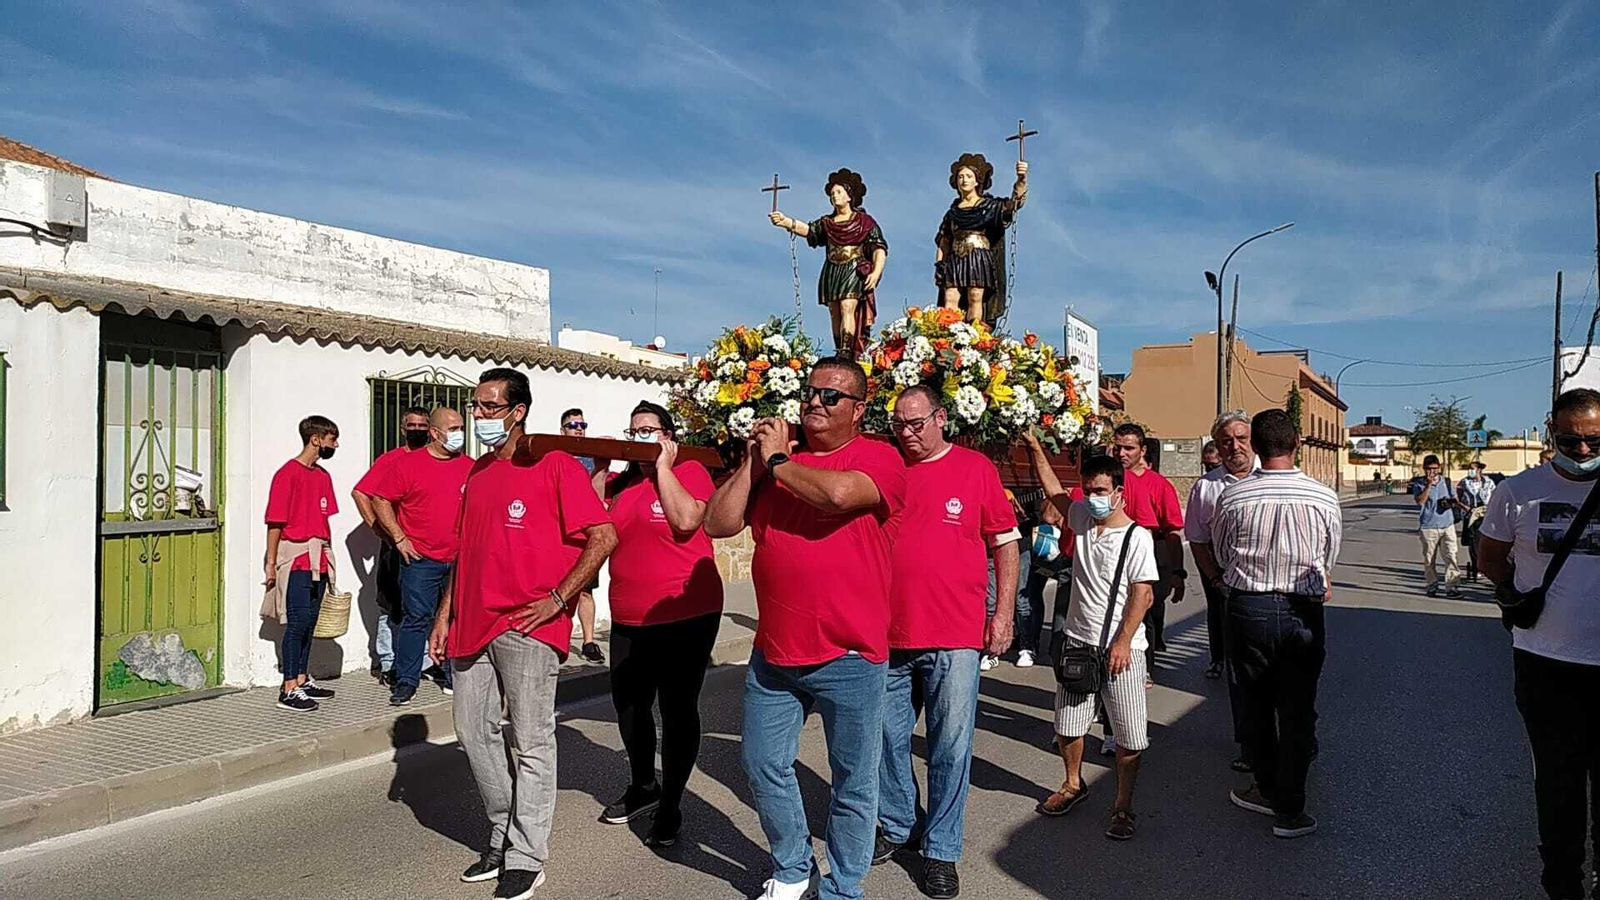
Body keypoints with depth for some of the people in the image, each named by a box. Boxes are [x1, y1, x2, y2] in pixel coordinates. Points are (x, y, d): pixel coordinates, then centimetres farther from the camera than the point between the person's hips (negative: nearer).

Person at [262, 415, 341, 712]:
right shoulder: (288, 474, -10)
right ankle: (289, 691, -1)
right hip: (296, 560, -7)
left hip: (318, 561, 8)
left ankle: (302, 681, 22)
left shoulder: (323, 475, 14)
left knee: (310, 622, 12)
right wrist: (271, 562, -11)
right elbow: (275, 522, -10)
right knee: (297, 623, -6)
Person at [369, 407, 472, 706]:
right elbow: (381, 501, -1)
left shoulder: (471, 467, 8)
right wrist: (400, 538, -6)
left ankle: (453, 676, 22)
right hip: (420, 559, -4)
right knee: (416, 619, -1)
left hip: (461, 559, 4)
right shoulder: (408, 464, -3)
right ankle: (406, 681, 9)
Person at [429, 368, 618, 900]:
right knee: (473, 733, 13)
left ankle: (527, 857, 15)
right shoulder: (477, 473, 15)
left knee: (530, 744, 1)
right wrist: (445, 613, 16)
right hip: (473, 625, 8)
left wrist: (557, 600, -15)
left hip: (526, 627, -7)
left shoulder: (554, 465, -8)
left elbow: (604, 537, -13)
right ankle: (503, 837, 30)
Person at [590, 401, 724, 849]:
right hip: (628, 619, 7)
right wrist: (601, 469, -1)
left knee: (677, 709, 4)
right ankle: (643, 787, 39)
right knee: (628, 707, 17)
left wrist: (663, 466, -15)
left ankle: (670, 805, 19)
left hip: (686, 615, -6)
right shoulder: (620, 482, 11)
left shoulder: (690, 471, -6)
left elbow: (685, 521, -23)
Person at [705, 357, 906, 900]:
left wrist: (776, 462, -11)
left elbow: (839, 492, -27)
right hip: (773, 654, 5)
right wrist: (751, 461, -4)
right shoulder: (772, 458, 9)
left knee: (853, 782, 10)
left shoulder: (878, 457, -5)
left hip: (849, 658, -5)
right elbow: (718, 524, 4)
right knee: (763, 767, 16)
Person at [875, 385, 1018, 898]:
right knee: (887, 737, 13)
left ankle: (941, 850, 21)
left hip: (954, 636, -3)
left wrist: (1003, 613, -2)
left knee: (951, 745, 4)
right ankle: (897, 827, 35)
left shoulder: (976, 469, -1)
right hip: (888, 634, 3)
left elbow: (1005, 542, 3)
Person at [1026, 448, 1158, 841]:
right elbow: (1054, 490, 20)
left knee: (1129, 735, 2)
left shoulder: (1137, 538, -12)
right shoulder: (1082, 517, 5)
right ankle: (1073, 784, 37)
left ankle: (1123, 805, 19)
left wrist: (1122, 642, -18)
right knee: (1066, 724, 14)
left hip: (1119, 649, -5)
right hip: (1077, 642, 6)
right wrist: (1035, 448, 18)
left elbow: (1143, 594, -15)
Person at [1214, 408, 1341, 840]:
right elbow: (1329, 560, 8)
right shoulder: (1325, 497, -8)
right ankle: (1289, 810, 16)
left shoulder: (1231, 496, -11)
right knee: (1297, 711, 10)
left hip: (1247, 609, -1)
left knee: (1254, 705, 15)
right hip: (1303, 611, 1)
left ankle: (1268, 790, 30)